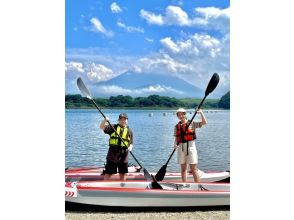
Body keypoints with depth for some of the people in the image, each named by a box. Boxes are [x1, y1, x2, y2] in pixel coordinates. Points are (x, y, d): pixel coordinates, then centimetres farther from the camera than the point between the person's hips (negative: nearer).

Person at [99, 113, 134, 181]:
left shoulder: (129, 131, 10)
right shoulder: (113, 127, 4)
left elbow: (131, 143, 11)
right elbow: (102, 127, -6)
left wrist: (130, 147, -11)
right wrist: (105, 120, -24)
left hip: (123, 156, 2)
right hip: (112, 155, -2)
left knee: (123, 174, 10)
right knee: (108, 173, 4)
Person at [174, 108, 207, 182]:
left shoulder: (192, 123, 1)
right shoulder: (177, 126, 10)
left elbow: (204, 122, -6)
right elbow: (176, 138, 9)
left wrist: (200, 112, -14)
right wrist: (175, 144, -10)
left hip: (190, 146, -4)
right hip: (181, 148, 4)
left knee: (193, 169, -4)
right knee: (183, 168, 9)